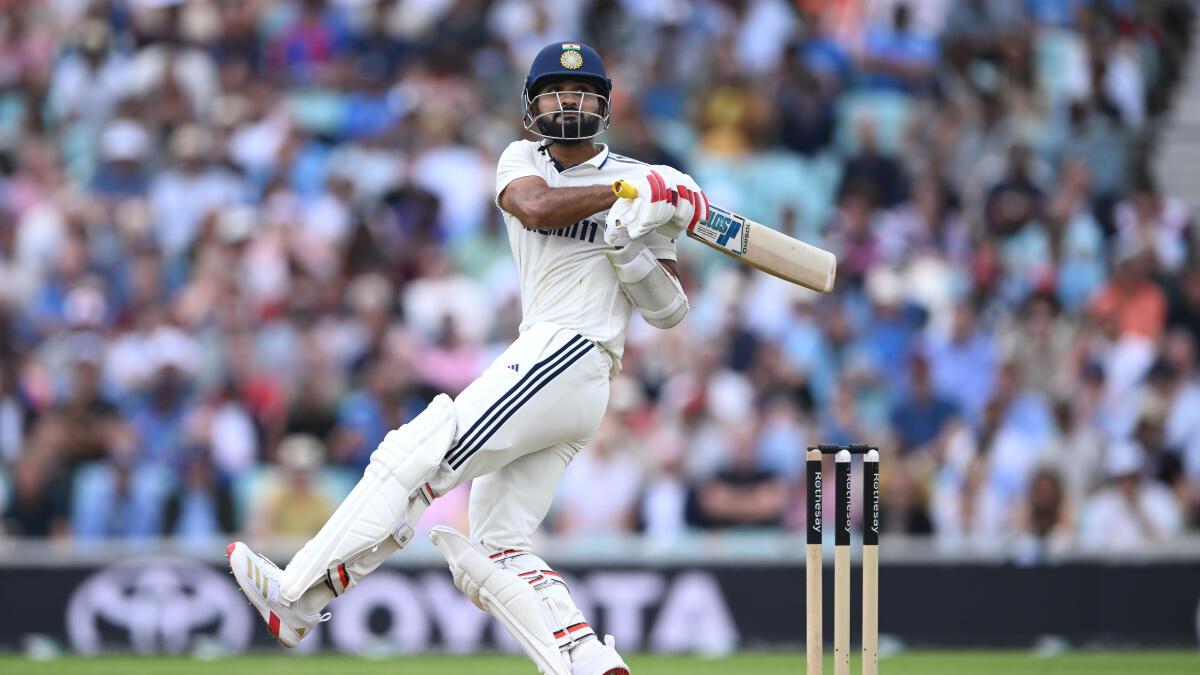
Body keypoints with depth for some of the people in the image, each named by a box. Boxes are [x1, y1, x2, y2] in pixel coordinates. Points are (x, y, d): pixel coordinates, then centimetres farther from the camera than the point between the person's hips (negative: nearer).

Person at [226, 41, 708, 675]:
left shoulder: (638, 180, 6)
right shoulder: (522, 159, 18)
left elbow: (670, 309, 4)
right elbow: (535, 206, -8)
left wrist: (633, 247, -13)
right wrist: (627, 194, -12)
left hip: (571, 355, -7)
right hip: (540, 363, 7)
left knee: (414, 457, -16)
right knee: (494, 552, 0)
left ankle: (297, 597, -17)